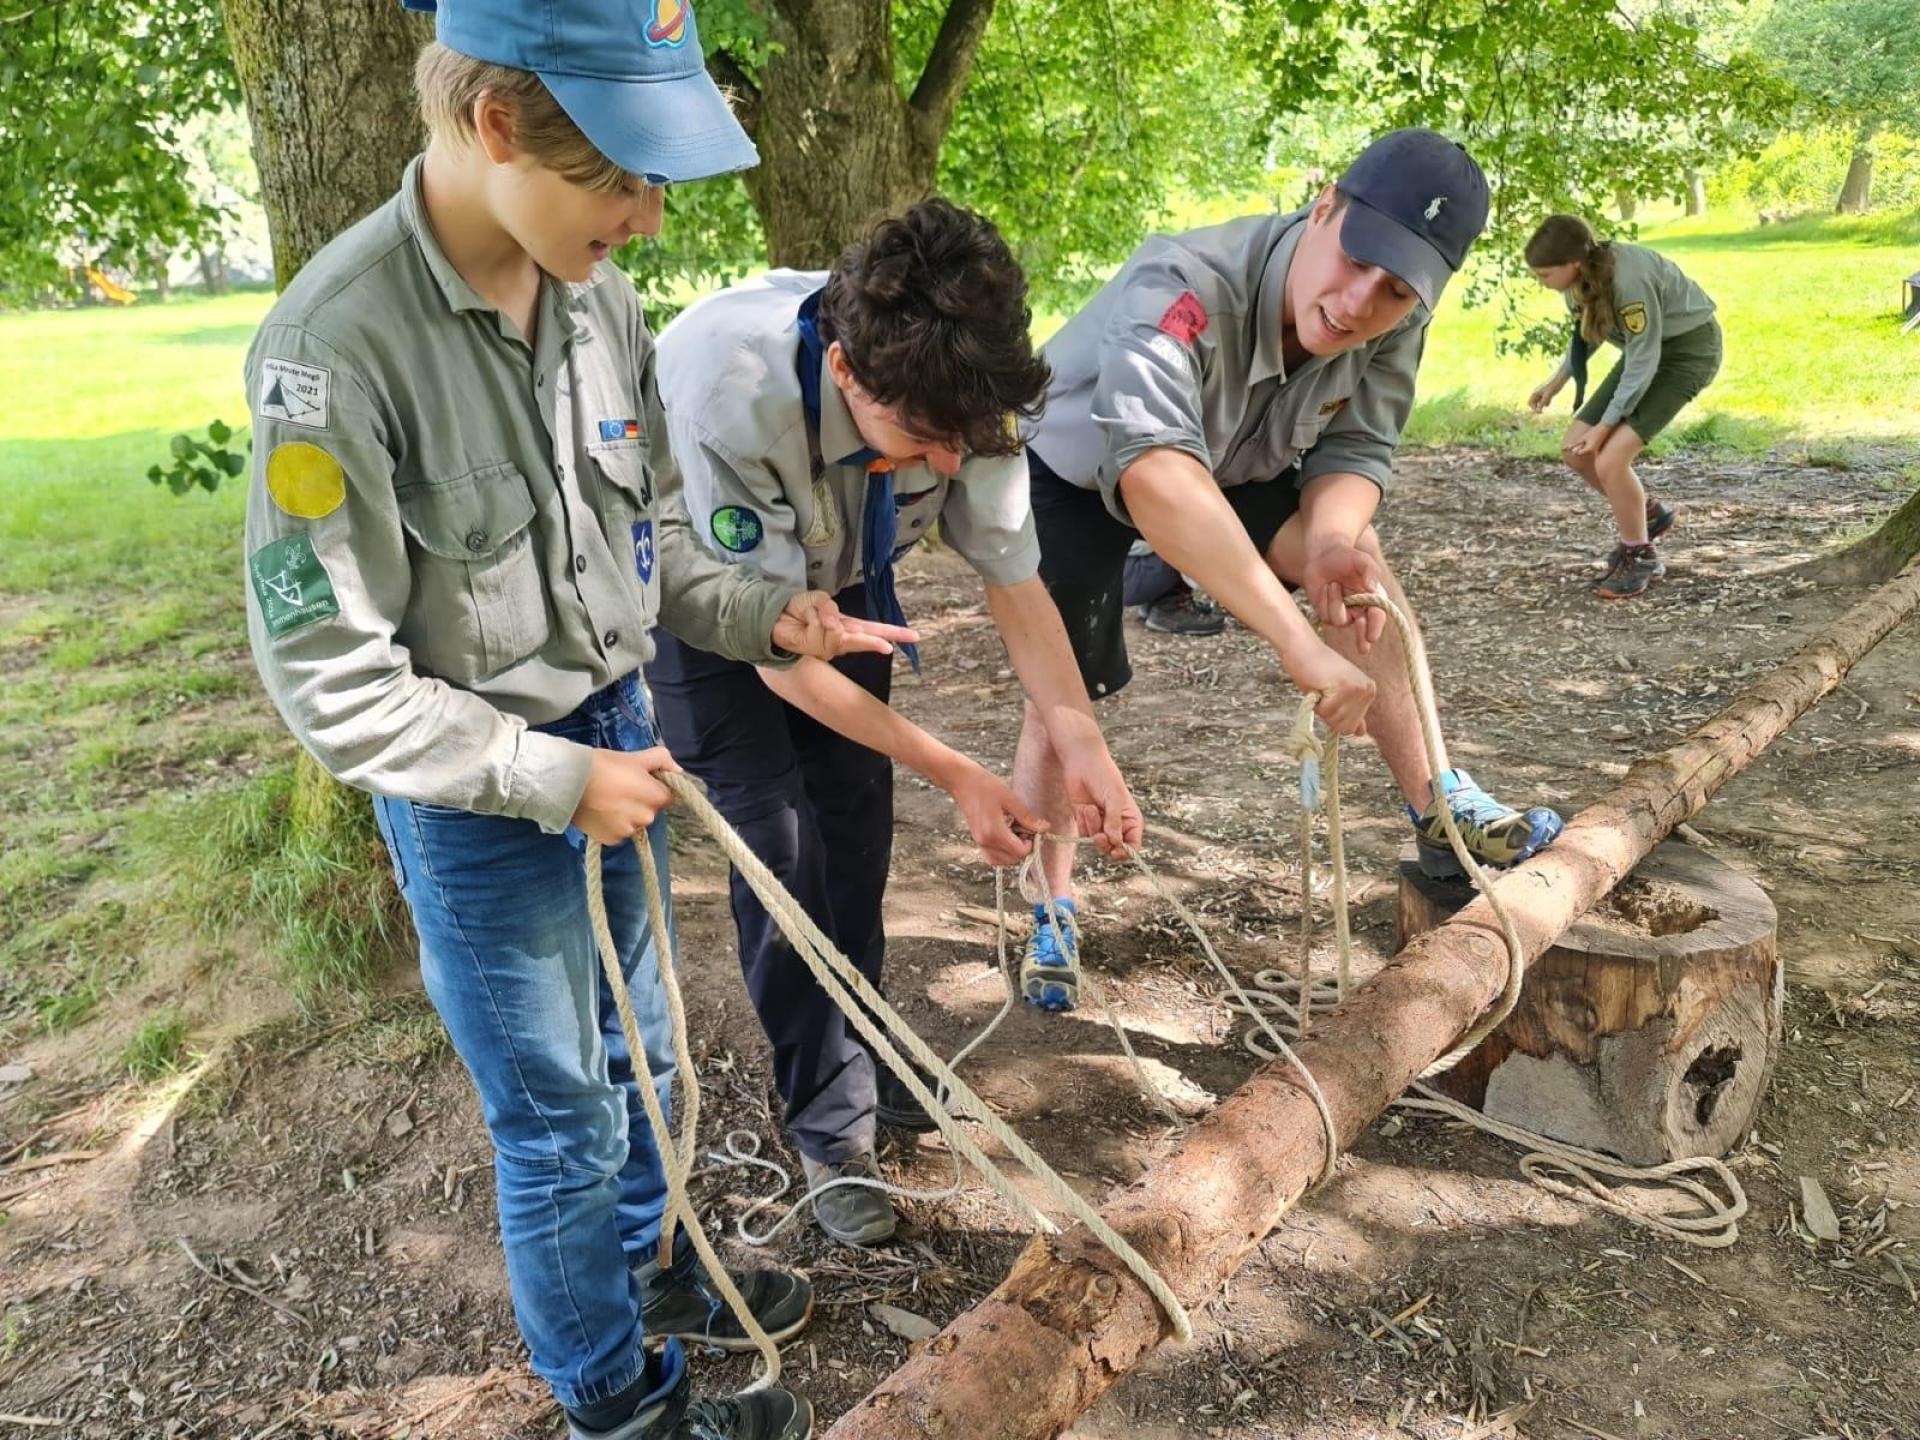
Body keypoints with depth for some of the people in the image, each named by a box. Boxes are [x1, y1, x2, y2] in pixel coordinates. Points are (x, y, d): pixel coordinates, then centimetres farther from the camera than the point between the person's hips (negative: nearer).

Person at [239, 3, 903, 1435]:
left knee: (638, 1054, 24)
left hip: (616, 734, 6)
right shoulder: (339, 343, -25)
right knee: (560, 1117, 12)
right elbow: (327, 672, -20)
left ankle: (648, 1265, 52)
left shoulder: (598, 295, -6)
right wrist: (551, 779, -21)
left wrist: (761, 613, -9)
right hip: (478, 798, -6)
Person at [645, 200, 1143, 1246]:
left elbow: (1014, 579, -16)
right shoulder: (731, 394, -42)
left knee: (858, 827, 5)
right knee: (780, 847, -8)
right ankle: (831, 1123, 10)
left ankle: (859, 1059, 28)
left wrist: (1083, 749, -28)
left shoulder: (956, 387, -29)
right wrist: (957, 776, -31)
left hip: (840, 583, 4)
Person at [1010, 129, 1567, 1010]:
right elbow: (1152, 470, -60)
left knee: (1361, 568, -16)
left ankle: (1438, 811, -3)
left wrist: (1332, 534, -39)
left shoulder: (1394, 325, -23)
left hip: (1232, 467, 5)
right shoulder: (1183, 290, -44)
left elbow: (1354, 450, -14)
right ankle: (1052, 917, 14)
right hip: (1076, 473, -4)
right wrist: (1297, 640, -67)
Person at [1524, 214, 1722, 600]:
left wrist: (1606, 424, -20)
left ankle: (1641, 558, 2)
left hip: (1689, 349, -8)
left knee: (1610, 459, -19)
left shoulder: (1628, 280, -33)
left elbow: (1643, 360, -26)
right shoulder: (1579, 277, -10)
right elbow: (1589, 329, 10)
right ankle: (1647, 514, 24)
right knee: (1575, 449, 1)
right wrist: (1558, 379, 2)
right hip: (1646, 349, 8)